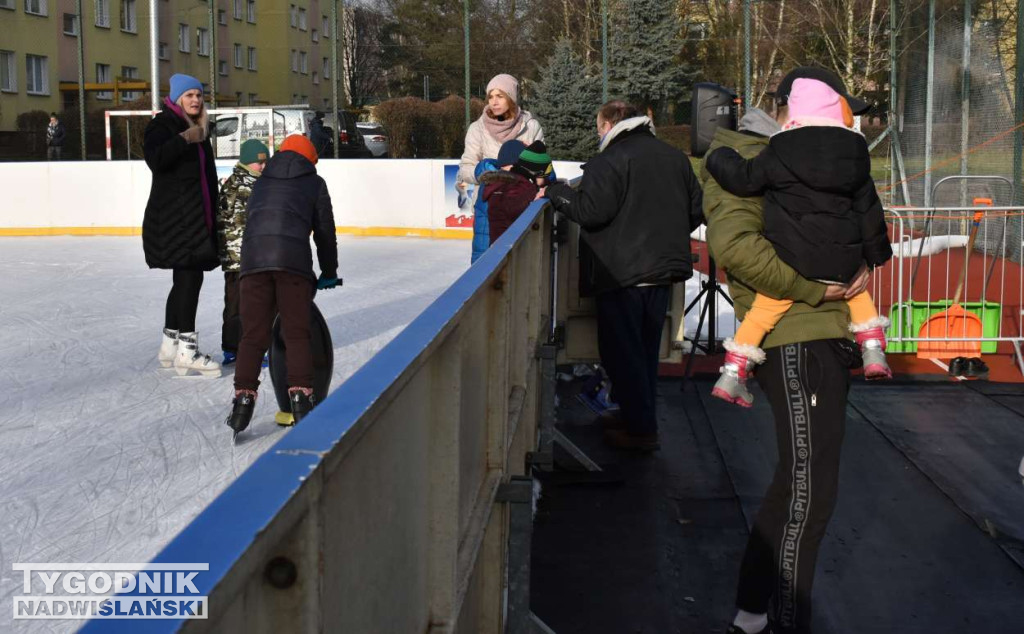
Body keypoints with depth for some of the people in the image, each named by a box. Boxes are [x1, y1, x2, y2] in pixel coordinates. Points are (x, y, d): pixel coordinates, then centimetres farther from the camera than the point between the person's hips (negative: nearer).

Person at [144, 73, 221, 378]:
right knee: (190, 276, -13)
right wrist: (183, 139, -31)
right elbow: (155, 159, -24)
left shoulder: (200, 128, 20)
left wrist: (213, 214, 24)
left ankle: (170, 344, 20)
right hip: (174, 216, -9)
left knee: (185, 279, 12)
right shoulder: (162, 125, -5)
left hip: (196, 216, 9)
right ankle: (187, 351, -12)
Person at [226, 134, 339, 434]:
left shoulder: (261, 183, 31)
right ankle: (300, 395, -7)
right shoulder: (314, 182, 21)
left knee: (253, 334, 4)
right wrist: (329, 273, 32)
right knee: (297, 333, 2)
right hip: (293, 259, -2)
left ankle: (243, 396, -4)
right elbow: (325, 230, 21)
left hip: (253, 258, 3)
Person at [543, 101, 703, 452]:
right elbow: (696, 209, 12)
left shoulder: (608, 161, -13)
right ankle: (640, 416, 28)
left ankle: (640, 429, 4)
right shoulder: (675, 157, 9)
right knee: (646, 347, 19)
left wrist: (555, 192, -8)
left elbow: (591, 210, -22)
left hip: (621, 274, -7)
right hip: (663, 268, 7)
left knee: (621, 350, 2)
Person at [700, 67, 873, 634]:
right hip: (793, 340, -10)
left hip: (829, 336, 10)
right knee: (809, 491, -7)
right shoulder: (746, 159, -7)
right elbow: (733, 243, -21)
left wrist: (859, 263, 7)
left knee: (796, 483, 14)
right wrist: (810, 288, -18)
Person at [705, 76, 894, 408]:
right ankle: (873, 349, 26)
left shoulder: (778, 154, -8)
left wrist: (720, 158, 17)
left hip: (791, 263, -3)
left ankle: (733, 373, 3)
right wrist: (877, 252, 23)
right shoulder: (855, 156, 6)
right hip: (843, 264, 3)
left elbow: (744, 178, -3)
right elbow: (869, 210, 11)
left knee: (763, 310, 6)